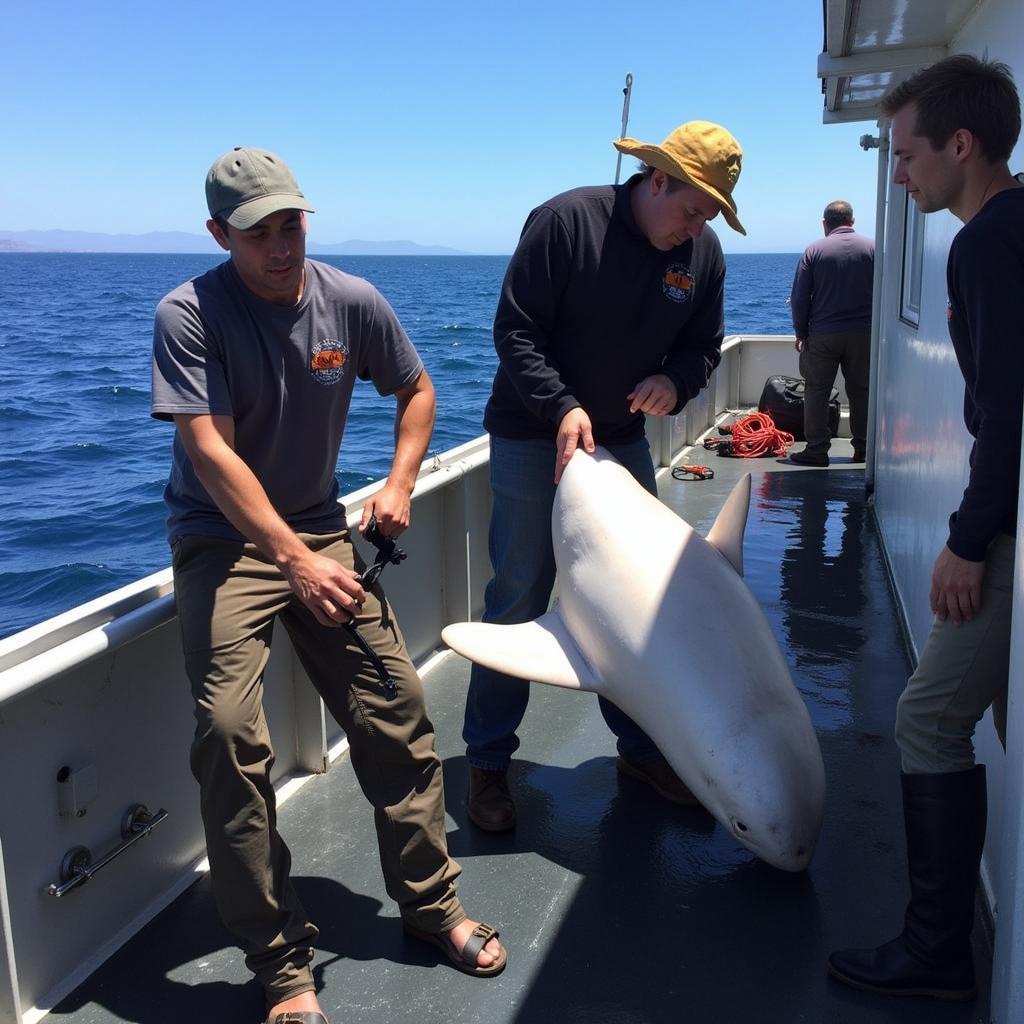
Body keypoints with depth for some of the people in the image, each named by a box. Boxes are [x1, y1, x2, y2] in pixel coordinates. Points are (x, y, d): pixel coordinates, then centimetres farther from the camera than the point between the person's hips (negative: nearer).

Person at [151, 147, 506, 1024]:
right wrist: (297, 562, -29)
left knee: (396, 711, -3)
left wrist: (400, 483, -4)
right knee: (231, 730, -19)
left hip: (319, 529, 4)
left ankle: (430, 901, 17)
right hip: (223, 540, -3)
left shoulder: (351, 300, -3)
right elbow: (210, 451, -22)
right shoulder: (190, 315, -14)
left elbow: (416, 390, 12)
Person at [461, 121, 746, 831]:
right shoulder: (566, 221, -16)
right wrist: (561, 406, -26)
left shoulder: (703, 253, -1)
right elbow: (515, 330, -16)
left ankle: (640, 746, 26)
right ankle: (488, 760, 12)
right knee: (520, 600, -2)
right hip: (534, 439, -5)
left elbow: (704, 346, 9)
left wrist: (674, 381, -13)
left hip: (625, 444, 5)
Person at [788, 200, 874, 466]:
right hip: (863, 334, 2)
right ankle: (863, 448, 13)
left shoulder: (814, 250, -1)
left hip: (822, 334, -2)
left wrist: (801, 332, 7)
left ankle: (816, 450, 1)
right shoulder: (873, 248, 3)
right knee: (861, 391, 9)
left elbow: (799, 297, -2)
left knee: (816, 391, 4)